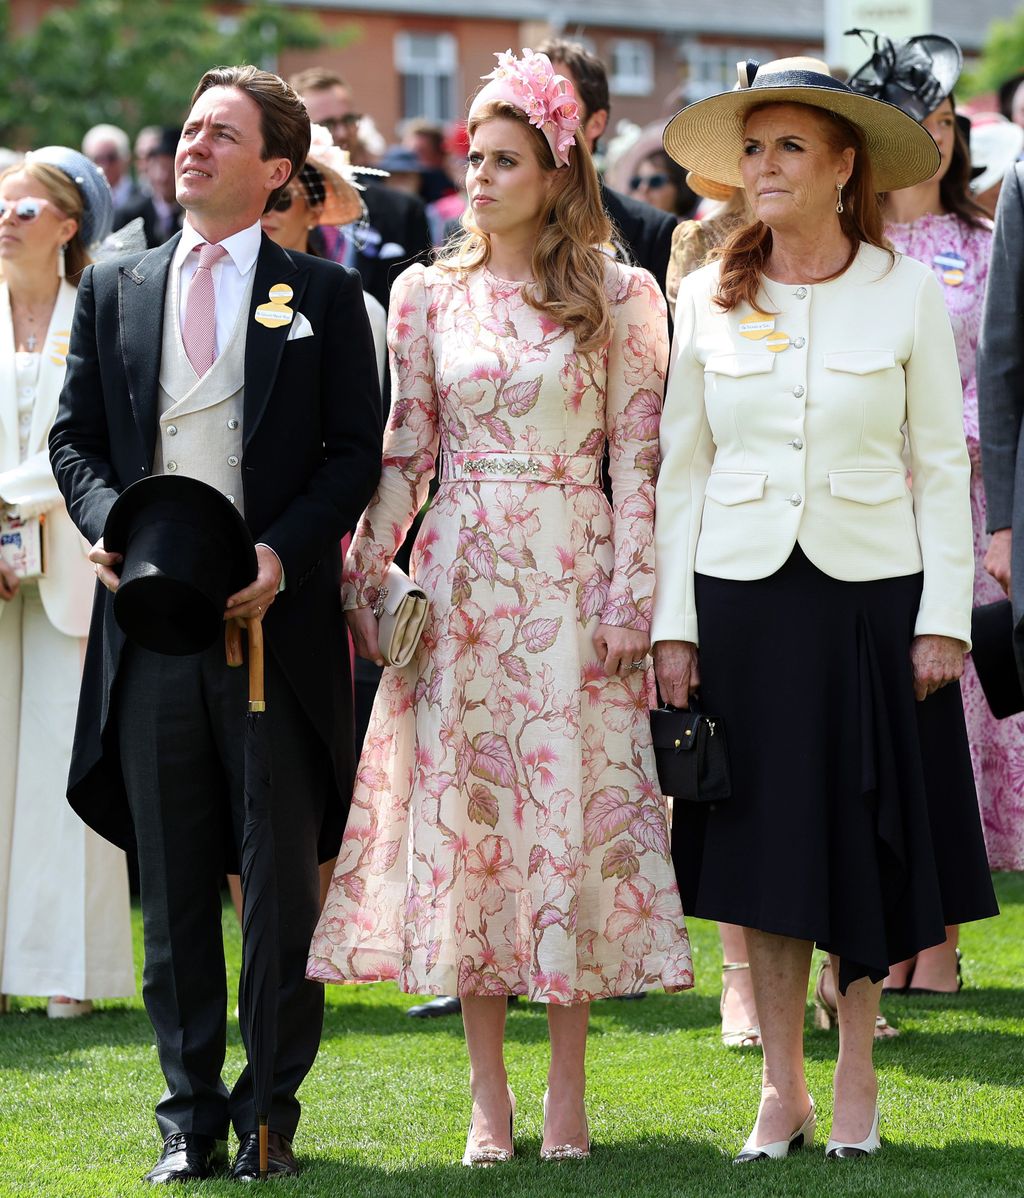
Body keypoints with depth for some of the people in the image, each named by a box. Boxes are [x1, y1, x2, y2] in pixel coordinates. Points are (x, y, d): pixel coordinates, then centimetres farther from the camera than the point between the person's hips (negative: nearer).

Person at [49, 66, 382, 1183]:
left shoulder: (323, 295, 3)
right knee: (173, 882, 6)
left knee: (285, 876, 3)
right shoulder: (115, 288, 12)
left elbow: (356, 451, 1)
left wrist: (282, 552, -14)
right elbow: (74, 435, 12)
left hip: (274, 618, -2)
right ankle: (189, 1114, 13)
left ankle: (272, 1111, 14)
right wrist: (110, 524, -8)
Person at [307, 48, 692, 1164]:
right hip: (459, 577, 2)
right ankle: (489, 1101, 7)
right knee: (462, 811, 0)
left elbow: (640, 458, -1)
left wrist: (631, 597, -8)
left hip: (572, 580, -2)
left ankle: (567, 1096, 5)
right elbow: (402, 455, 9)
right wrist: (363, 580, 1)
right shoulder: (427, 295, 7)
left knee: (569, 807, -3)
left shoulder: (619, 297, 1)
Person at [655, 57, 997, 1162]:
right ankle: (781, 1091, 13)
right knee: (765, 842, 4)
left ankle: (855, 1082, 16)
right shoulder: (708, 298, 4)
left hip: (872, 592, -1)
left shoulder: (906, 294, 0)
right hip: (742, 593, 1)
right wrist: (672, 623, 1)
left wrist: (943, 615, -5)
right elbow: (681, 469, 7)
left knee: (865, 839, 4)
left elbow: (940, 465, 1)